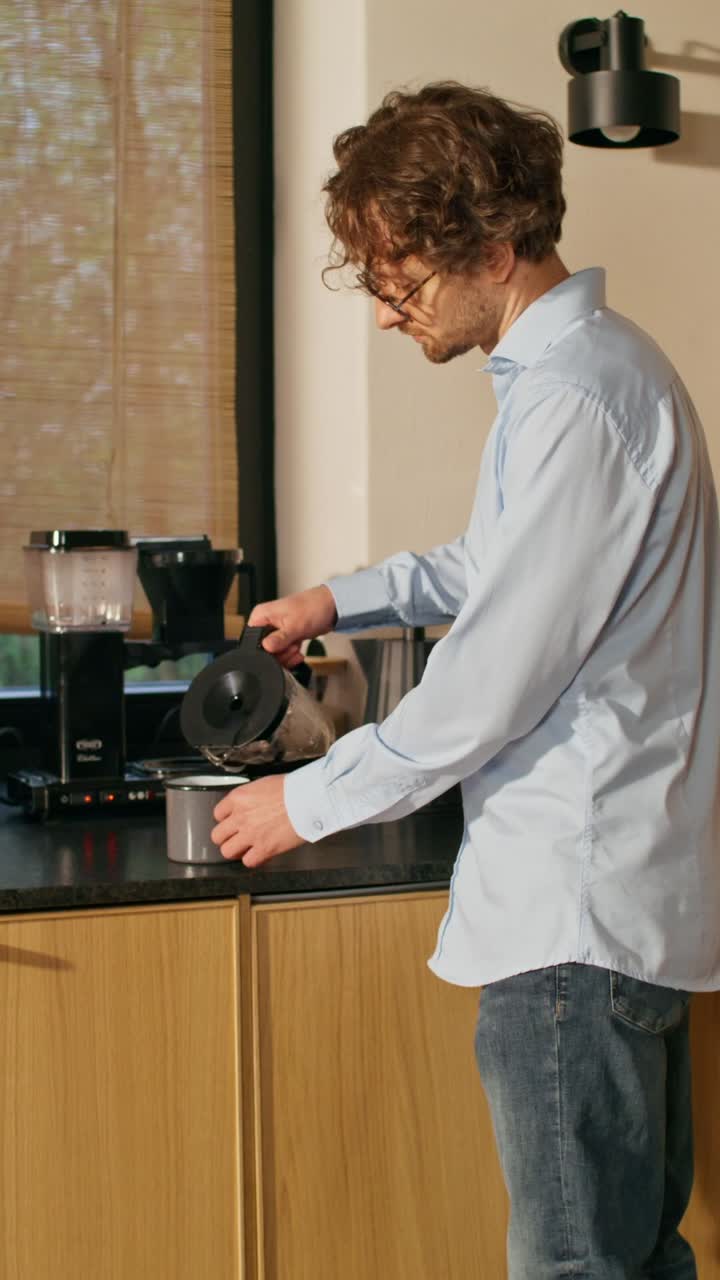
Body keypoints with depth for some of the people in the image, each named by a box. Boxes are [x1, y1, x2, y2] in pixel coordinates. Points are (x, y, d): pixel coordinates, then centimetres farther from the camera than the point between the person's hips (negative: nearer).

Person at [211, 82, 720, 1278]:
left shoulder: (575, 402, -21)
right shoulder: (595, 361, 13)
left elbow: (493, 683, -20)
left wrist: (311, 800, -7)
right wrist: (345, 598, 23)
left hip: (578, 908, -10)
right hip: (611, 891, 10)